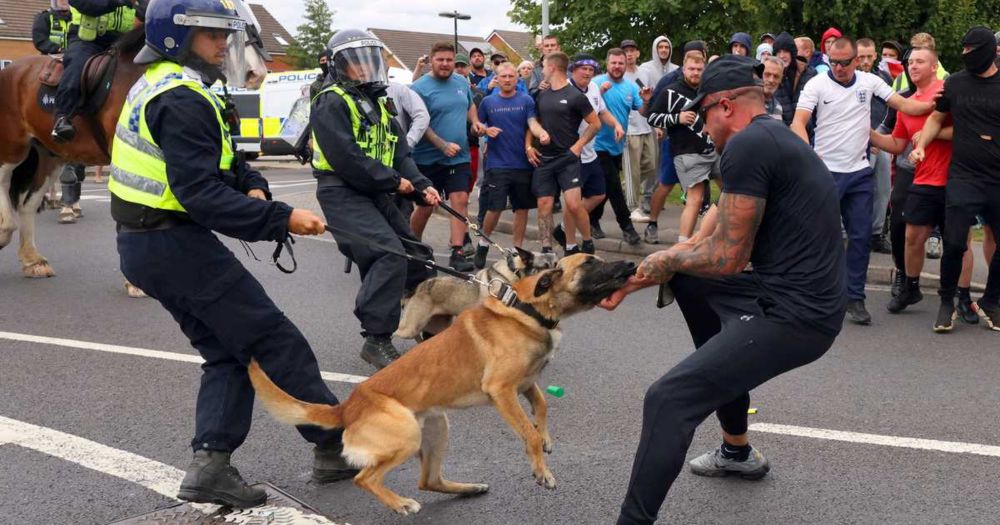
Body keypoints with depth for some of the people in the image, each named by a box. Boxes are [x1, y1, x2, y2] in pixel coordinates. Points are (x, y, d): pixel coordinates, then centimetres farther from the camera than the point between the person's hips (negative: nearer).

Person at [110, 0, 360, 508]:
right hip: (178, 245, -10)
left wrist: (253, 185, -2)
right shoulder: (181, 100, -20)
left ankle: (209, 466, 8)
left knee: (228, 352, 14)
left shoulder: (157, 85, 13)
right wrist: (280, 218, -28)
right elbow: (203, 194, -28)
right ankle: (336, 447, 8)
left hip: (144, 245, 10)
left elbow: (216, 158, 17)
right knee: (276, 342, -1)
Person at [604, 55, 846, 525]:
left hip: (793, 315, -11)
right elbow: (717, 237, 20)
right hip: (793, 297, 11)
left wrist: (666, 261, 4)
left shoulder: (746, 145, -15)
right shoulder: (774, 138, 17)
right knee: (688, 280, 28)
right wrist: (633, 280, 19)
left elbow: (728, 258, -16)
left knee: (667, 400, -17)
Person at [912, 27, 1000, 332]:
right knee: (955, 243, -8)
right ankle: (947, 304, 11)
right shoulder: (955, 83, 5)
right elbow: (937, 118, 16)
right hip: (964, 177, 0)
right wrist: (921, 145, 2)